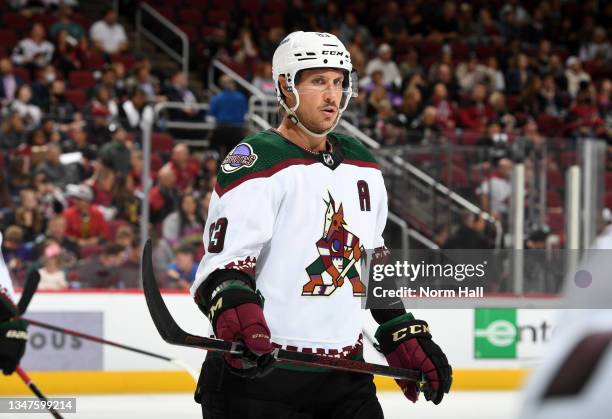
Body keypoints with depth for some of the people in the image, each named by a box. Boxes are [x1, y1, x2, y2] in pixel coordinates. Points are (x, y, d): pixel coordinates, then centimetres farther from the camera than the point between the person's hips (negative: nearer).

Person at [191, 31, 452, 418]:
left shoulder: (362, 165, 15)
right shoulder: (257, 163, -8)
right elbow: (224, 259, -16)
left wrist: (405, 336, 20)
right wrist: (234, 308, -36)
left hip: (345, 372, 7)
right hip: (259, 371, -7)